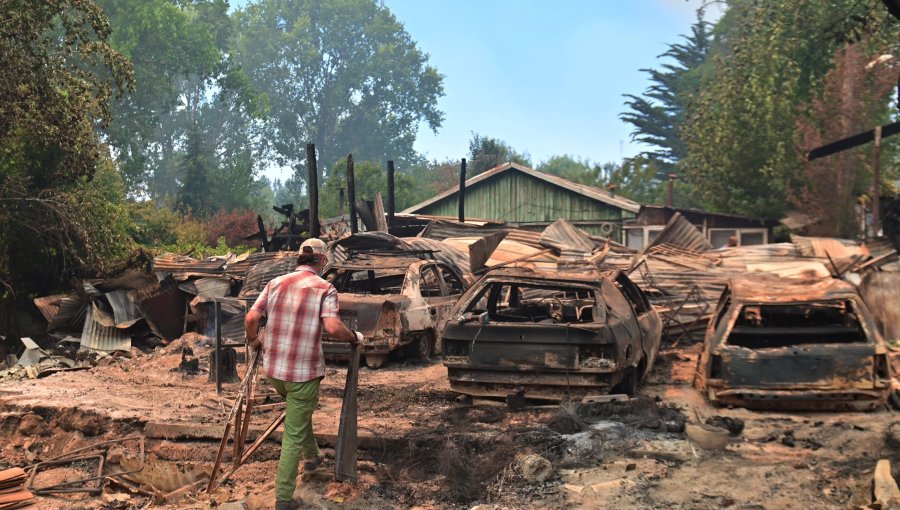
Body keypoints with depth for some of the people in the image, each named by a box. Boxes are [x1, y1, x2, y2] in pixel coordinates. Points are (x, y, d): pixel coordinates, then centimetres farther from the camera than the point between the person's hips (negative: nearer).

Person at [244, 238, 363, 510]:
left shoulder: (275, 284, 3)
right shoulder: (325, 288, -10)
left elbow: (250, 319, -3)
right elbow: (333, 328, -23)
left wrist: (254, 341, 17)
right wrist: (354, 337, -3)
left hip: (273, 369, 5)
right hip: (304, 372, -5)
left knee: (300, 409, 34)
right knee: (293, 435, 5)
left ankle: (311, 457, 50)